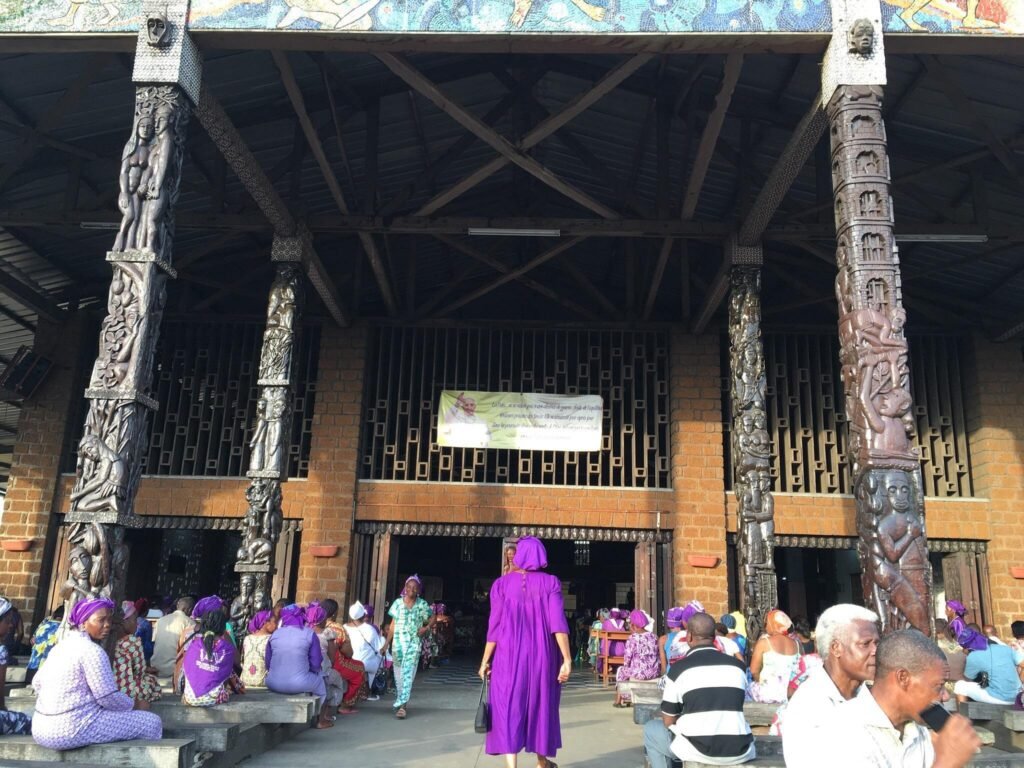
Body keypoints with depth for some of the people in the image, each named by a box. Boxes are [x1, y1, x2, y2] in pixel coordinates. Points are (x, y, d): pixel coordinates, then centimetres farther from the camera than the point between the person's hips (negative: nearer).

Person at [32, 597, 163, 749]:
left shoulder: (62, 645, 11)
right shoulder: (92, 650, -16)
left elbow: (37, 683, 19)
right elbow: (109, 698, -17)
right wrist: (132, 705, 2)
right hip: (71, 730, -10)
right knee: (151, 722, -4)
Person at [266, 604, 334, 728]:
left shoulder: (275, 634, 5)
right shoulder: (309, 634, -2)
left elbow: (268, 664, 11)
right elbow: (316, 664, -3)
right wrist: (316, 669, 20)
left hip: (273, 684, 3)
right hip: (298, 684, -3)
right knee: (320, 682, 30)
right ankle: (321, 720, 41)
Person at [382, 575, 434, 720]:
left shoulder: (422, 604, 0)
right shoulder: (398, 603, 1)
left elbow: (432, 618, 12)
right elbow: (393, 625, 5)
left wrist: (426, 628, -8)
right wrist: (387, 643, 1)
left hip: (414, 644, -2)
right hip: (398, 642, 2)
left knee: (408, 674, -11)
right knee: (398, 674, 10)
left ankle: (401, 705, -13)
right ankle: (402, 702, 28)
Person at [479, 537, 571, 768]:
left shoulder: (502, 584, -2)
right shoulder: (550, 583, -2)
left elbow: (495, 625, -4)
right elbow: (557, 622, -12)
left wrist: (485, 661, 3)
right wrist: (567, 659, -14)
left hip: (509, 655, -1)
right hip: (541, 655, 1)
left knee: (508, 708, 1)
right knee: (541, 704, 18)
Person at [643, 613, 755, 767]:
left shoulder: (679, 668, -6)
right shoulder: (738, 665, 6)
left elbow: (668, 721, 0)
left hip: (699, 751, -4)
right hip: (739, 752, 4)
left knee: (651, 729, 21)